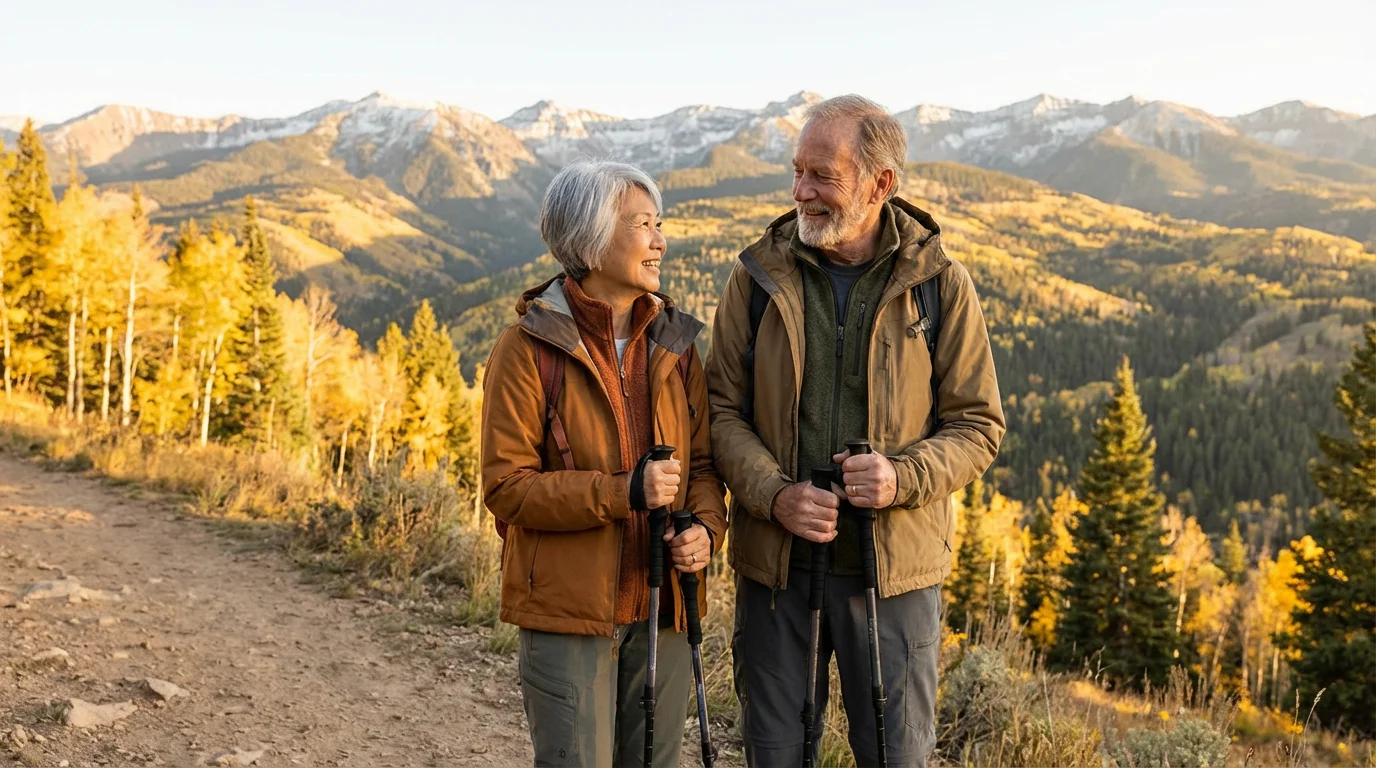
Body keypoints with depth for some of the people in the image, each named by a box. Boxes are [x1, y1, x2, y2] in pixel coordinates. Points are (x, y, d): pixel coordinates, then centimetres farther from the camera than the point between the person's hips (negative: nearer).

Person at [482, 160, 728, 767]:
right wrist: (622, 492, -22)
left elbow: (703, 462, 10)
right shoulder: (529, 348, -9)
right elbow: (505, 487, -12)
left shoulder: (673, 343, 7)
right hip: (568, 608, -5)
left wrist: (706, 528, -10)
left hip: (663, 606, 5)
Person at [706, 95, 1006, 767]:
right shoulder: (758, 277, 0)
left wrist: (904, 477, -18)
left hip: (895, 567, -1)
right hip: (775, 562, 2)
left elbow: (978, 426, 0)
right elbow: (722, 409, 1)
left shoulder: (940, 284, -3)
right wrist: (775, 496, -15)